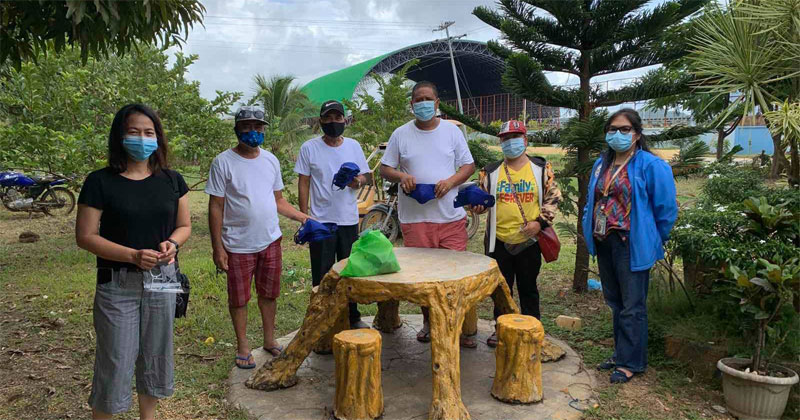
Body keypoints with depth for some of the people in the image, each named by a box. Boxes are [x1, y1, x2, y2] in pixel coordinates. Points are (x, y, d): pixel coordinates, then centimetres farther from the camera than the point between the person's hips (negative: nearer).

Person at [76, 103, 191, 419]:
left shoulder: (172, 180, 3)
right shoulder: (100, 182, -8)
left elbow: (184, 225, 10)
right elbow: (85, 236, -9)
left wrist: (171, 243, -13)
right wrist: (133, 256, -21)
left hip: (161, 280, 4)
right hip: (118, 285, -4)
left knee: (155, 355, 15)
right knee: (115, 361, 2)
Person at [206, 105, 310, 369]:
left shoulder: (270, 160, 6)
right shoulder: (223, 162, -8)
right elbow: (216, 208, -8)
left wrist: (302, 217, -3)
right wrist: (218, 248, -11)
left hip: (270, 240, 4)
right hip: (238, 245, -4)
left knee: (269, 294, 16)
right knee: (239, 298, 9)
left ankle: (269, 340, 32)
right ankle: (243, 347, 26)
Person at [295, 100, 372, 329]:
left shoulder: (353, 145, 6)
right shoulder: (309, 148, -1)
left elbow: (367, 176, 10)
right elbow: (303, 183, 0)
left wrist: (359, 181, -14)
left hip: (349, 221, 3)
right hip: (321, 221, -2)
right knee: (322, 276, 5)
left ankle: (353, 317, 27)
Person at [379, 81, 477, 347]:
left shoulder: (452, 131, 8)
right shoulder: (401, 134, 7)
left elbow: (468, 166, 8)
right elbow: (385, 169, 9)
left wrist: (450, 181, -11)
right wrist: (401, 176, -13)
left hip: (451, 216, 0)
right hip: (415, 218, 0)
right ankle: (428, 322, 23)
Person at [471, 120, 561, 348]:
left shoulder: (541, 168, 2)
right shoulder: (492, 171, 5)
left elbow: (552, 198, 3)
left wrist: (540, 221, -10)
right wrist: (478, 205, -12)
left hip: (529, 241, -1)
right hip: (499, 241, 2)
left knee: (528, 287, 10)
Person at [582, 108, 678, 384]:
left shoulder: (651, 165, -10)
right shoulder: (601, 164, 12)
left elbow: (666, 209, -8)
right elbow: (591, 202, 20)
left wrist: (652, 242, -2)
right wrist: (590, 232, 14)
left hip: (632, 246, -7)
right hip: (604, 244, 7)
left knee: (632, 307, 1)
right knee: (615, 303, 17)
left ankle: (630, 362, 12)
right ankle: (621, 354, 31)